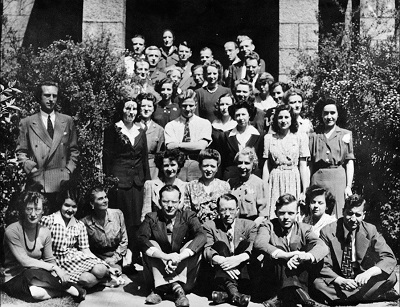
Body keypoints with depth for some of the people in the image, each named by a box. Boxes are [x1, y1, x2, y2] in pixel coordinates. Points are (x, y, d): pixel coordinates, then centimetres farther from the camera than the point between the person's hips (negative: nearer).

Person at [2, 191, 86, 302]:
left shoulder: (45, 232, 0)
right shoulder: (12, 231, -15)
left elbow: (49, 260, 6)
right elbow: (24, 261, -21)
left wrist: (57, 271, -17)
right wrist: (54, 267, -24)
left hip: (37, 274, 5)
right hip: (14, 280, -4)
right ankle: (70, 288, -22)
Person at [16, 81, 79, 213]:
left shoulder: (67, 121, 11)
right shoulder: (27, 123, 7)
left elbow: (74, 150, 15)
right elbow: (21, 152, 8)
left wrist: (68, 171, 2)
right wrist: (31, 169, -6)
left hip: (62, 183, 1)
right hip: (37, 183, -1)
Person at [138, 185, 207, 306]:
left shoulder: (188, 216, -1)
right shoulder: (151, 218, 0)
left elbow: (201, 236, -20)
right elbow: (142, 239, -19)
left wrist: (179, 257, -34)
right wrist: (166, 257, -35)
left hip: (182, 268, 0)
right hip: (158, 269, 0)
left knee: (194, 245, -22)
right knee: (151, 244, -21)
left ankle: (159, 288, -26)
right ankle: (176, 286, -31)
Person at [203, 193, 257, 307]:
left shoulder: (249, 225, 8)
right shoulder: (209, 226, 7)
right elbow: (207, 250, -10)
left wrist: (239, 258, -31)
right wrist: (221, 261, -32)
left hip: (243, 272, 1)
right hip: (219, 272, 0)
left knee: (245, 242, -20)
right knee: (220, 245, -22)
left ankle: (225, 292, -35)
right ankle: (232, 290, -45)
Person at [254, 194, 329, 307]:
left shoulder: (304, 229, 7)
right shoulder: (268, 225, 3)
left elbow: (322, 247, -12)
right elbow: (259, 243, -19)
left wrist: (306, 256, -36)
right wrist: (284, 255, -35)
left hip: (299, 281, 1)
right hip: (272, 282, -1)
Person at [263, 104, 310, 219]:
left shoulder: (300, 137, 3)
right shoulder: (269, 138, 8)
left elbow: (303, 165, 1)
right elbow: (266, 165, 8)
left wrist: (305, 190, -4)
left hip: (294, 180, -1)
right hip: (275, 180, 1)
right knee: (274, 217, -2)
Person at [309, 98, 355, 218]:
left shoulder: (346, 134, 8)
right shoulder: (314, 136, 10)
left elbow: (349, 162, 6)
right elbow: (309, 163, 10)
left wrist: (349, 186, -2)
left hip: (338, 177, -1)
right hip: (317, 178, 1)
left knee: (336, 215, -3)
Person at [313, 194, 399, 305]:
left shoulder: (370, 230, -4)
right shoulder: (328, 232, -10)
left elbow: (389, 259, -11)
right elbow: (323, 266, -10)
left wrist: (369, 272, -31)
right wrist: (340, 280, -30)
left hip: (362, 281, 0)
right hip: (337, 282, 0)